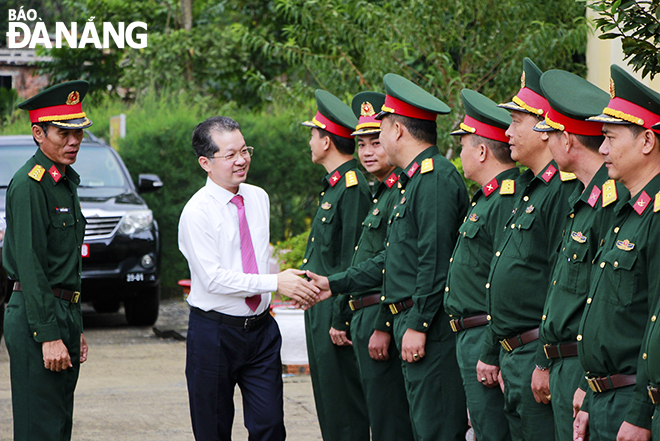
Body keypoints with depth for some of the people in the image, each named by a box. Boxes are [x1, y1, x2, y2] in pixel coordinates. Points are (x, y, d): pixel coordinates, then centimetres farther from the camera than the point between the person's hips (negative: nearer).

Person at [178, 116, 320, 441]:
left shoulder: (259, 198, 9)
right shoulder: (197, 212, -13)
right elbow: (213, 278, -19)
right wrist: (276, 283, -20)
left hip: (260, 329, 5)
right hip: (214, 331, -5)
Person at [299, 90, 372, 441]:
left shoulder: (352, 188, -16)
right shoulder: (334, 185, 15)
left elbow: (352, 261, -20)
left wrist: (340, 320, -21)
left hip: (336, 316, -10)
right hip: (320, 312, 10)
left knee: (344, 413, -5)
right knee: (328, 407, 14)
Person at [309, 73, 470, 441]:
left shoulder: (436, 179, -14)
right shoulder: (416, 180, 20)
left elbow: (436, 261, -20)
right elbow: (395, 259, 25)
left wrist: (418, 326, -21)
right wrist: (335, 284, 27)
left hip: (431, 328, -11)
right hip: (411, 321, 11)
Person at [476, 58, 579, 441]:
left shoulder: (564, 191, -15)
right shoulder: (528, 189, 18)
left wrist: (546, 363, -23)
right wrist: (491, 353, 22)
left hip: (540, 352, -10)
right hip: (514, 358, 10)